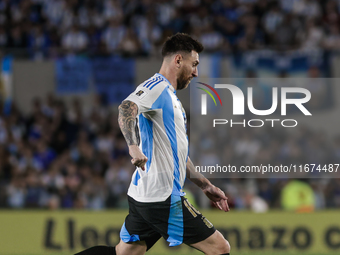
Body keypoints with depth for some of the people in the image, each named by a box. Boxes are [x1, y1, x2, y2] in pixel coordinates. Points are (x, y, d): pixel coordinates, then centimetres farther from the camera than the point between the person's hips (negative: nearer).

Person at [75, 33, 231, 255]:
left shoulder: (170, 95, 24)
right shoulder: (157, 87, -10)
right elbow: (126, 109, -31)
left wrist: (205, 185, 31)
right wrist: (133, 146, -44)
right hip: (162, 197, -10)